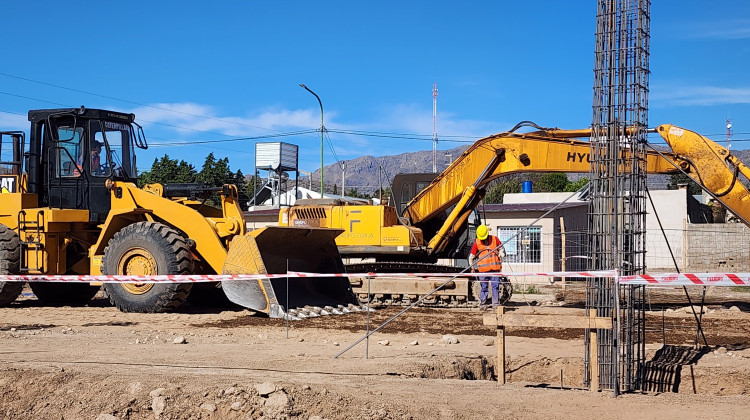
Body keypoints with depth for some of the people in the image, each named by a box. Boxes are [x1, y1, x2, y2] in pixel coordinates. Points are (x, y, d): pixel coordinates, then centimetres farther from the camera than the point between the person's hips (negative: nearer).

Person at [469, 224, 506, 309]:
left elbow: (501, 249, 18)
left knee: (495, 286, -2)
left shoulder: (494, 239, 5)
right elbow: (471, 256, 11)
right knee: (483, 287, 2)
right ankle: (483, 304, 10)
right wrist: (472, 267, 5)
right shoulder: (477, 243, 4)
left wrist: (501, 257, 4)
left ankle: (496, 304, 2)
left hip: (495, 268, 0)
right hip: (483, 269, 0)